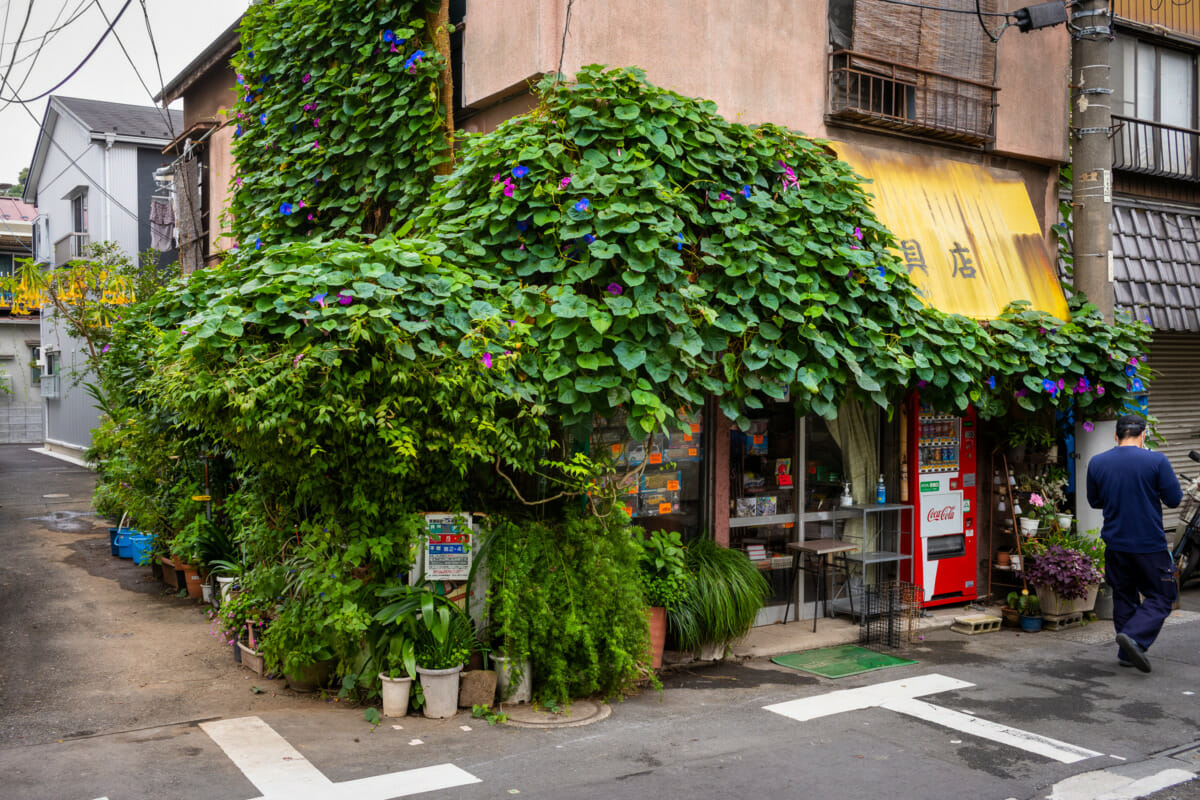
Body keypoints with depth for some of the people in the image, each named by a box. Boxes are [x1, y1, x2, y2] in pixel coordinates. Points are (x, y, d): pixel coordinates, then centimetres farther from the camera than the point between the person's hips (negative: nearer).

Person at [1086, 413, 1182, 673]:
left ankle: (1126, 654, 17)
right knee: (1160, 597, 6)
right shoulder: (1156, 461, -11)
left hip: (1115, 544, 4)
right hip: (1150, 545, -4)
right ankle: (1135, 637, -16)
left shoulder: (1096, 463, 0)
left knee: (1123, 597, 16)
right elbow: (1174, 499, -6)